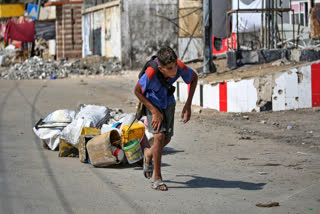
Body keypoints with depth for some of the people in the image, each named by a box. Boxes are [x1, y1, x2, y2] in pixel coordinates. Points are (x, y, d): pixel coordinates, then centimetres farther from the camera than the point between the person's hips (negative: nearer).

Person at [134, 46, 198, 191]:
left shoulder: (180, 68, -31)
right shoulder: (151, 73, -38)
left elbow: (194, 78, -8)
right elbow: (137, 91, -19)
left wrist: (188, 105, -10)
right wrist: (154, 111, -23)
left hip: (168, 102, 4)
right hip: (153, 102, -4)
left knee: (167, 139, 8)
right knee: (160, 136, -19)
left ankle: (149, 154, 42)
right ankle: (157, 179, -9)